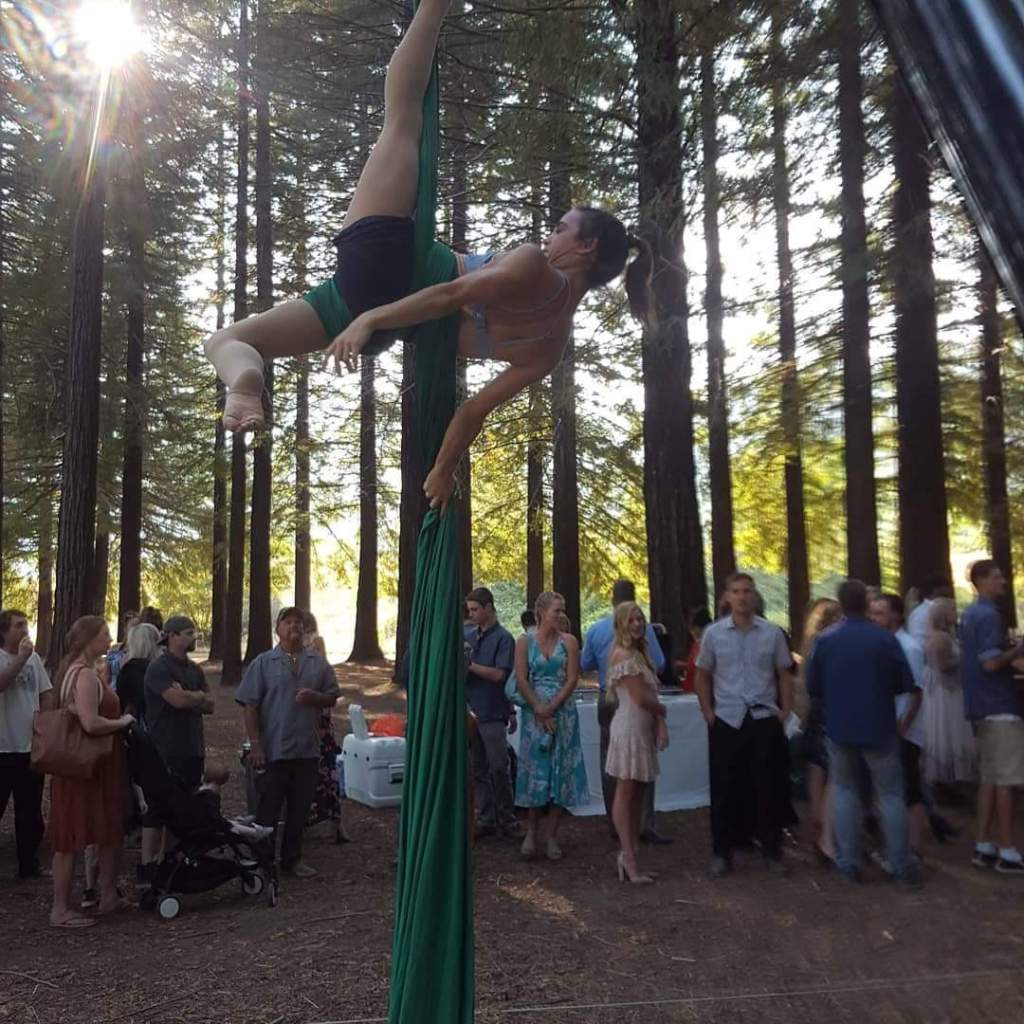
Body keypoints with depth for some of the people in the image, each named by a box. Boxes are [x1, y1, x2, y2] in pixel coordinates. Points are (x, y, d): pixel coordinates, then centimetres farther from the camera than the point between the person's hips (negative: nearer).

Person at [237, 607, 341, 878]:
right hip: (273, 750, -3)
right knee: (268, 808, 5)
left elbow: (333, 697, 10)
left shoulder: (318, 662, 6)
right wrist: (255, 744, -11)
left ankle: (292, 858, 28)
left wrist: (315, 697, -13)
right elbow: (250, 705, -5)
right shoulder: (263, 663, -2)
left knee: (300, 807, 13)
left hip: (307, 749, 3)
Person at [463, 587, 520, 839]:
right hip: (469, 710, 5)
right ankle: (486, 819, 20)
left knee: (499, 768, 0)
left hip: (492, 712, -5)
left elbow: (499, 674, -14)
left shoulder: (503, 638, -6)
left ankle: (507, 820, 13)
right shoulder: (467, 634, 10)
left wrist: (470, 665, -14)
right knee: (479, 769, 11)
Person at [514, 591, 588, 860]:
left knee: (560, 771, 3)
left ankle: (552, 836, 12)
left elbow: (572, 679, -5)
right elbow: (521, 680, -5)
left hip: (563, 713, 1)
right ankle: (532, 831, 13)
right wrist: (540, 711, -12)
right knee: (535, 769, 3)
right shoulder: (525, 641, 0)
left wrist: (551, 709, -13)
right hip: (534, 713, -1)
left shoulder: (568, 641, 1)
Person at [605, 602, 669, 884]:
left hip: (643, 728, 9)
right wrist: (663, 710, 0)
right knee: (626, 793, -3)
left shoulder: (639, 653, 16)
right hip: (630, 728, -9)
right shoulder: (624, 655, -14)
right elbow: (642, 699, -19)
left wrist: (660, 723, -2)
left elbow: (650, 695, 11)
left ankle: (630, 854, 19)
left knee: (637, 793, 12)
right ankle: (630, 859, 1)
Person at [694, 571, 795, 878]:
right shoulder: (713, 633, 1)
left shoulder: (772, 632, 2)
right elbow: (703, 676, 8)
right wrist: (708, 713, 1)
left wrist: (785, 711, 0)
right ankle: (721, 853, 18)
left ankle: (772, 852, 21)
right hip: (727, 720, 0)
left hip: (764, 719, 0)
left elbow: (784, 675, 8)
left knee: (768, 788, 7)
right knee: (724, 789, 6)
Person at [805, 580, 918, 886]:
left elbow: (812, 687, -4)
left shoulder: (825, 640, -7)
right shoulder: (885, 639, -12)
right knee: (891, 795, 10)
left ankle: (849, 863, 14)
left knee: (845, 791, 14)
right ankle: (901, 865, 13)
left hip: (840, 727, 2)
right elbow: (906, 683, -8)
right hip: (879, 728, -1)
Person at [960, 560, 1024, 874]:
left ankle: (983, 847, 16)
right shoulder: (988, 615, -15)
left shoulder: (970, 613, 16)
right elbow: (991, 662, -24)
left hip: (984, 705, 10)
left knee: (989, 778, 12)